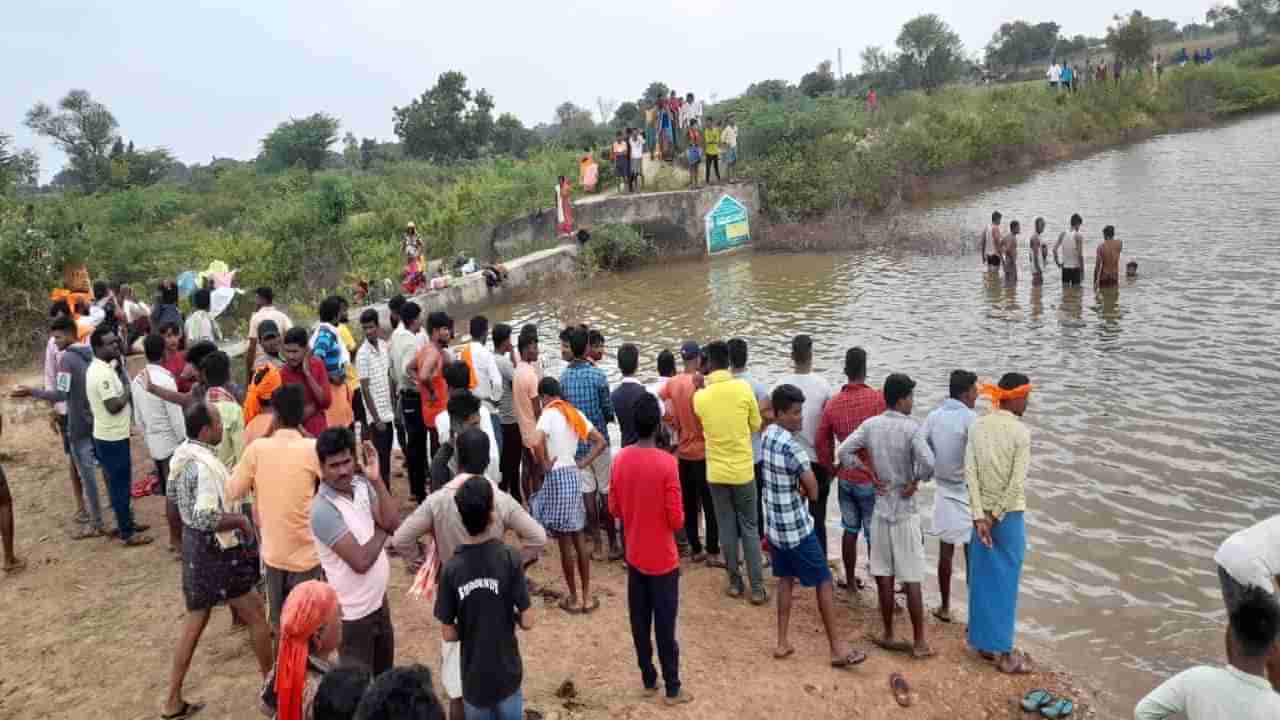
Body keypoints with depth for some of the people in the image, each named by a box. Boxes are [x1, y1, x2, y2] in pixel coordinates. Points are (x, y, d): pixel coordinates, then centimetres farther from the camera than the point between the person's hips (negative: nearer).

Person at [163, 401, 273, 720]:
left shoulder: (182, 454, 2)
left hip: (193, 544, 9)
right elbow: (206, 519, -33)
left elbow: (172, 494, 18)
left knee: (195, 622, 19)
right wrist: (241, 519, -19)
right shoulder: (205, 466, -28)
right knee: (257, 616, 9)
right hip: (215, 550, -9)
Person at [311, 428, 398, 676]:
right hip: (353, 612, -7)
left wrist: (376, 480, -21)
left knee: (385, 674, 26)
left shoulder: (361, 485, -4)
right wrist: (382, 530, -11)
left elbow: (393, 523, -13)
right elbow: (361, 561, -27)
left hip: (378, 599, 7)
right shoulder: (323, 510, -25)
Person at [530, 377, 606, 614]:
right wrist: (583, 463, 8)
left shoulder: (548, 414, -13)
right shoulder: (575, 414, 8)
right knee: (578, 538, 15)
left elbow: (538, 442, -30)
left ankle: (573, 598, 14)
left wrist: (545, 465, -14)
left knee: (565, 541, 4)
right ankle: (587, 596, 20)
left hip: (557, 477, -7)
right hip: (574, 475, 7)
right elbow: (600, 442, 8)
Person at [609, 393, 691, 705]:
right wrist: (665, 518, 3)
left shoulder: (620, 459, -6)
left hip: (634, 556, 5)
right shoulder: (666, 462, -22)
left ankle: (648, 681, 30)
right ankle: (672, 689, 20)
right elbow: (677, 520, -18)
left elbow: (614, 508, 4)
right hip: (663, 559, -5)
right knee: (665, 625, 7)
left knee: (639, 622, 16)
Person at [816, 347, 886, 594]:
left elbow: (822, 442, 7)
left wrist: (831, 468, 21)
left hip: (845, 478, 5)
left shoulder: (832, 403, -1)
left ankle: (851, 581, 29)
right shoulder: (878, 398, -16)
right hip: (871, 480, -5)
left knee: (849, 530, 18)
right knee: (875, 536, 3)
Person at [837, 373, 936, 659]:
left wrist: (871, 475, 4)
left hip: (880, 510, 4)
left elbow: (843, 452, -3)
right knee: (911, 580, 2)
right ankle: (920, 643, 9)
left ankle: (889, 635, 21)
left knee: (884, 577, 11)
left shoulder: (870, 425, 0)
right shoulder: (910, 427, -14)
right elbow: (927, 463, -27)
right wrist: (915, 483, -8)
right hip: (905, 511, -4)